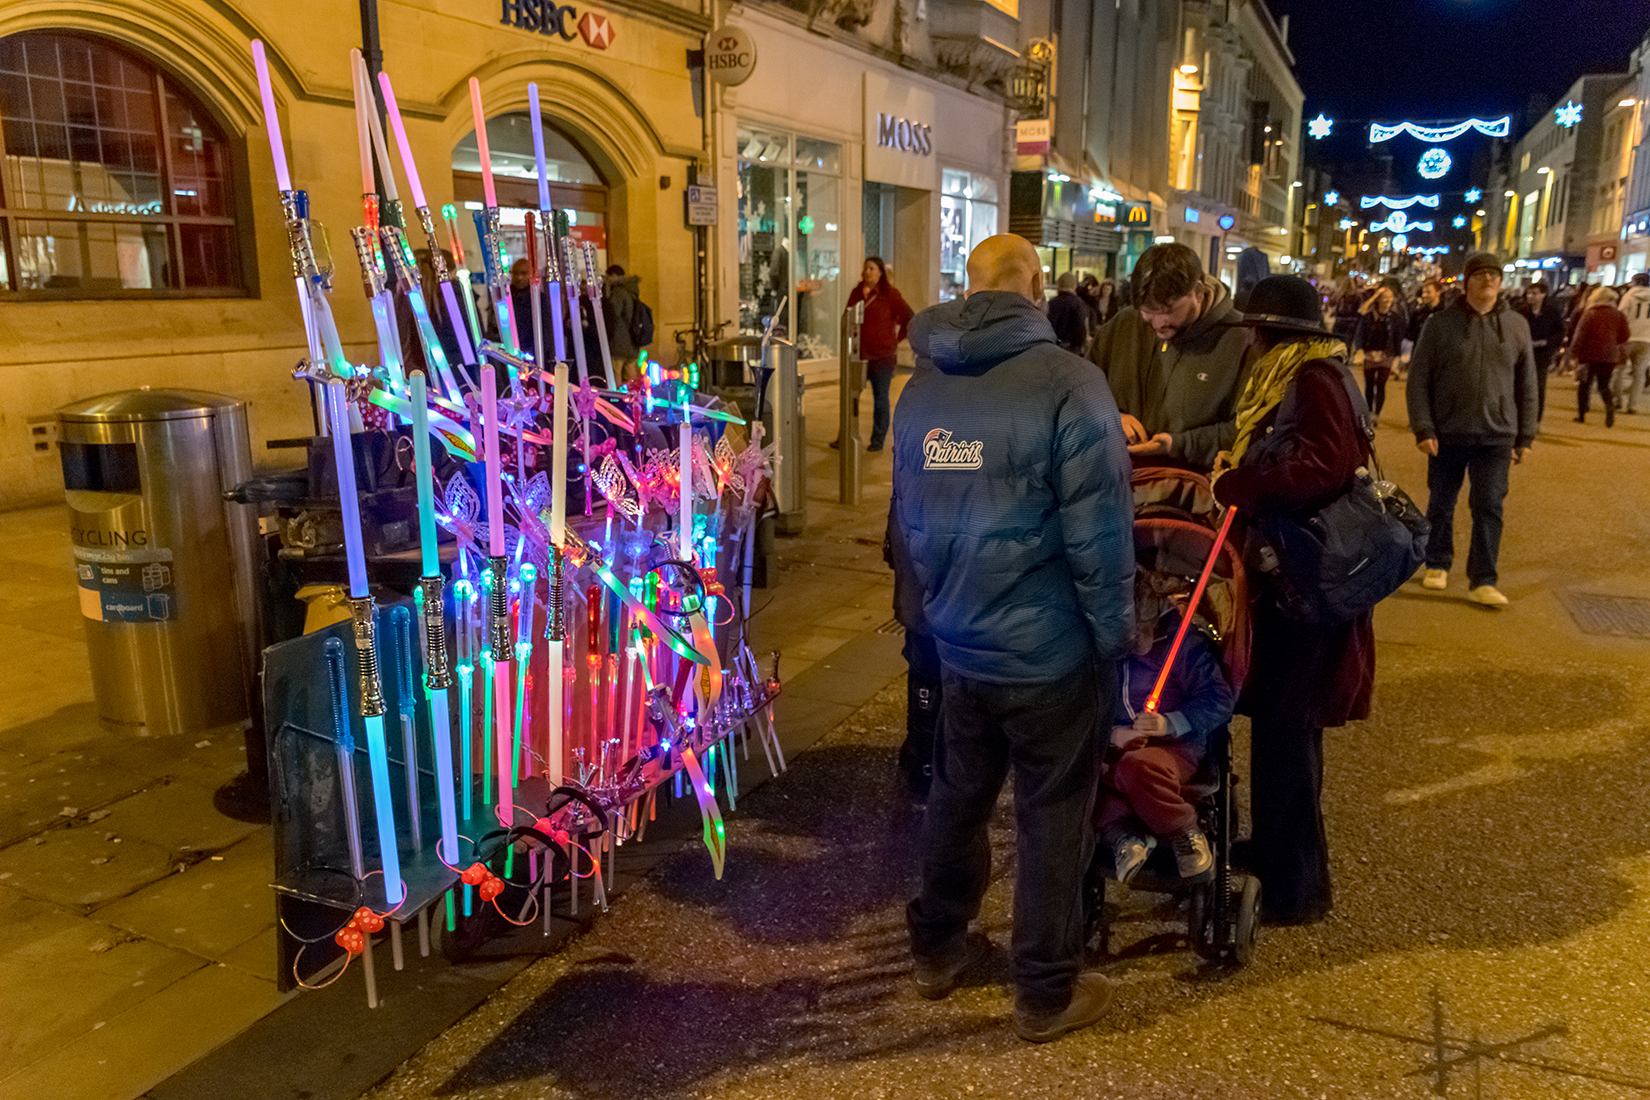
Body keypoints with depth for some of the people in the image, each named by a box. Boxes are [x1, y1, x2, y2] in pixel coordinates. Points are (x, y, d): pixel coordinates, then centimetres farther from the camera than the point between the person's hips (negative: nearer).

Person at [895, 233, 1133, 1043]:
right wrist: (1116, 629, -5)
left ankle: (937, 948, 38)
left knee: (958, 795, 21)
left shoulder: (921, 386, 4)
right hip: (1049, 648, -5)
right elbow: (1098, 528, -17)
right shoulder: (1068, 383, -15)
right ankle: (1046, 993, 23)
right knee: (1052, 815, 9)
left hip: (959, 641, 6)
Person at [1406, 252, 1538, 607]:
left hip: (1496, 436, 1)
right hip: (1447, 434, -1)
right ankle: (1437, 565, 29)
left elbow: (1527, 386, 11)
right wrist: (1423, 428, -10)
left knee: (1489, 508, -2)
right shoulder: (1441, 323, -1)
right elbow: (1418, 379, -2)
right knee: (1441, 505, 11)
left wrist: (1525, 435, 9)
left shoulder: (1516, 326, 6)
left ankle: (1482, 582, 4)